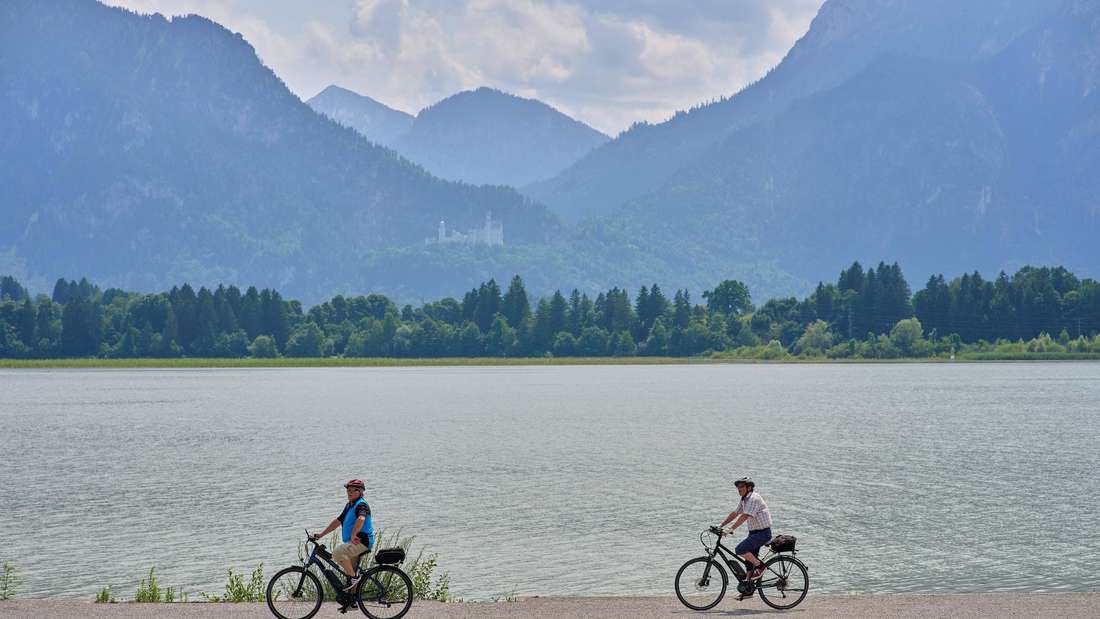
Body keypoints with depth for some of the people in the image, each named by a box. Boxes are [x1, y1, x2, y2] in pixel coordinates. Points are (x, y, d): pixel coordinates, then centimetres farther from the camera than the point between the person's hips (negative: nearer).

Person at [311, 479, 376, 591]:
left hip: (361, 541, -10)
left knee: (337, 553, -26)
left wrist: (353, 535, -30)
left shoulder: (361, 504, -11)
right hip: (353, 543, 10)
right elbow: (338, 521, 22)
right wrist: (321, 534, 19)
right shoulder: (349, 505, 19)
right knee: (348, 571, 12)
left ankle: (354, 577, -18)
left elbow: (361, 519, -32)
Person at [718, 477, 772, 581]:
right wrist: (721, 525, 8)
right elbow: (735, 513, 15)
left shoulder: (754, 498, -20)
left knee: (740, 550, -20)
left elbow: (744, 516, -28)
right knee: (749, 559, 8)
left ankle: (759, 566, -6)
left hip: (763, 533, -9)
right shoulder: (744, 499, 10)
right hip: (754, 532, 9)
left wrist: (730, 530, -31)